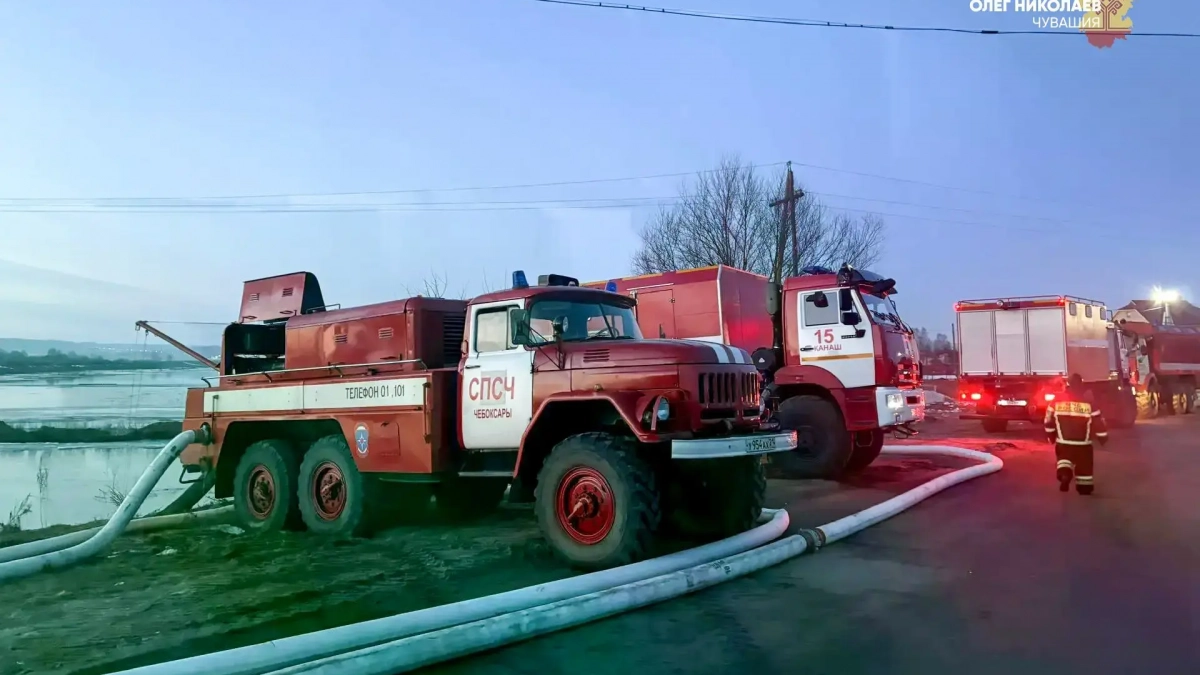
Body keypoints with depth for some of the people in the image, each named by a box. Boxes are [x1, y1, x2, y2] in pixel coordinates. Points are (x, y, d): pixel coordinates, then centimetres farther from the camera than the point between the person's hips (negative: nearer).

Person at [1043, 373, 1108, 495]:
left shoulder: (1057, 400, -4)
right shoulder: (1089, 401, -7)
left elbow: (1049, 420, 2)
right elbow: (1098, 421, -3)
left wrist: (1051, 436, 17)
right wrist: (1103, 437, 12)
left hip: (1063, 441, 0)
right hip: (1082, 442, 0)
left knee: (1064, 458, 18)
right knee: (1084, 465, 14)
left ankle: (1064, 474, -9)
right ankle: (1085, 487, 22)